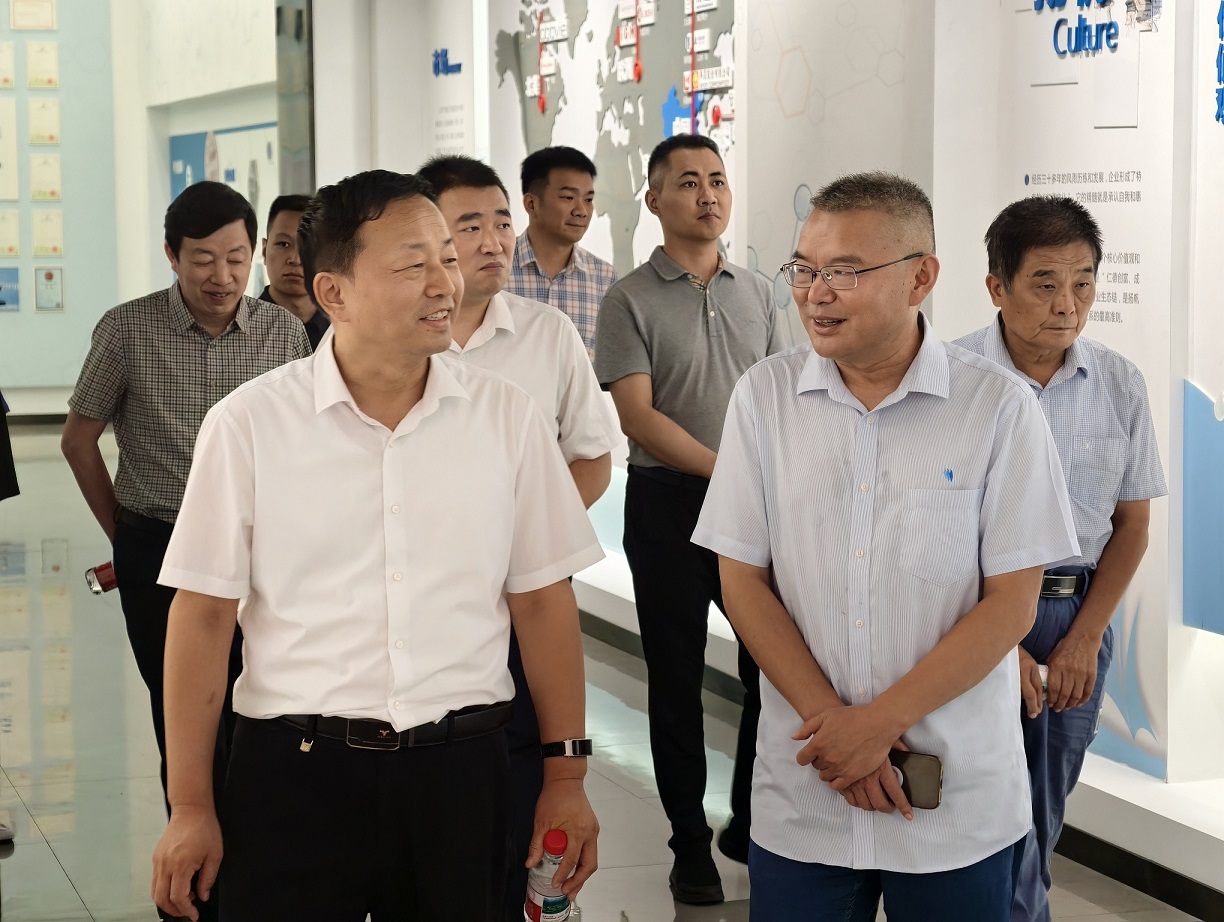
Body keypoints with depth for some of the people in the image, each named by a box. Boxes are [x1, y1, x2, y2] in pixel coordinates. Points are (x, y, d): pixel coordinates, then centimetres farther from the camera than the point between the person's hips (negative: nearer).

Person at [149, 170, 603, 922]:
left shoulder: (507, 418, 1)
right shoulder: (248, 425, -4)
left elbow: (543, 601, 6)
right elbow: (204, 616, -2)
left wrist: (567, 778, 5)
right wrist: (191, 808, -2)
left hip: (460, 770, 2)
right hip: (294, 773, -1)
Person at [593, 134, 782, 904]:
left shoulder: (755, 294, 10)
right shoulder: (632, 300, -3)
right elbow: (637, 415, -11)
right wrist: (725, 469, -19)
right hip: (670, 502, -3)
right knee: (677, 675, 5)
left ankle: (753, 826, 20)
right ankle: (691, 844, 15)